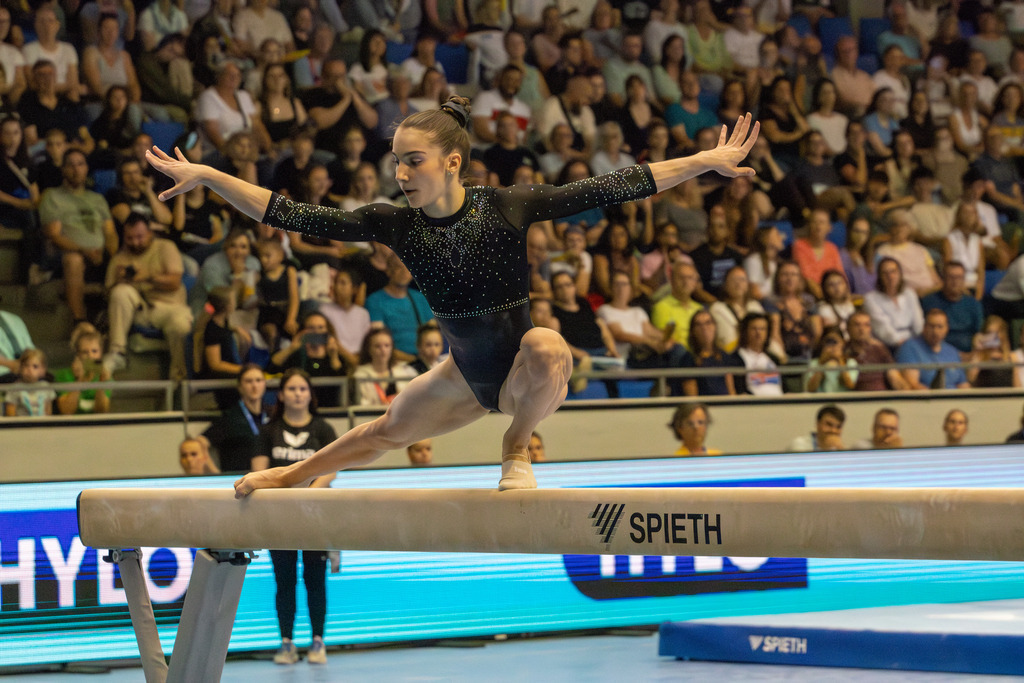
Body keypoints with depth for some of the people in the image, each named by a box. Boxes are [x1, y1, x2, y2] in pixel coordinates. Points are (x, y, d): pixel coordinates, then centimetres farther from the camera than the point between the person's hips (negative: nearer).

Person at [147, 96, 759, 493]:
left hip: (520, 368, -4)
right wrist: (206, 177, -18)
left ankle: (517, 448, -11)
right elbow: (293, 217, -13)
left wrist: (709, 161, -23)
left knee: (548, 350, -39)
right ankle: (291, 477, 50)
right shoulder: (396, 225, -13)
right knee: (387, 431, 20)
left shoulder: (508, 207, -22)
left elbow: (610, 189, -21)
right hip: (469, 376, 4)